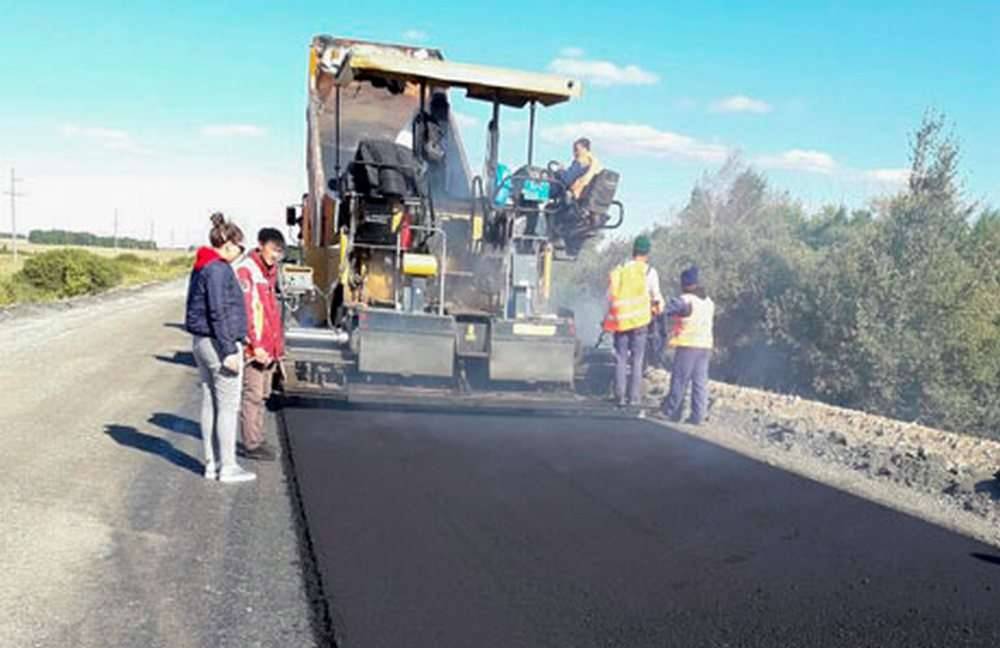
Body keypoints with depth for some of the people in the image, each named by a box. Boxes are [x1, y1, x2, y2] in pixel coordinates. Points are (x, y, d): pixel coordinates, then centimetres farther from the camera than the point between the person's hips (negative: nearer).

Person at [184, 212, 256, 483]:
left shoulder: (200, 268, 14)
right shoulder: (219, 270, -17)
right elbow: (219, 313, -21)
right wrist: (229, 352, -20)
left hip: (201, 341, 10)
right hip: (219, 343, -10)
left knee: (210, 404, 13)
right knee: (228, 406, -2)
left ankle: (211, 464, 20)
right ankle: (227, 467, 4)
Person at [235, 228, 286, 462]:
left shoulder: (270, 271, 14)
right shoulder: (245, 270, -13)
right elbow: (245, 311, -18)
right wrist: (255, 345, -20)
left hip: (269, 347, 8)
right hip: (254, 347, -8)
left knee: (262, 394, 14)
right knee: (253, 394, -3)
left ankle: (257, 439, 24)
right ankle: (251, 444, 5)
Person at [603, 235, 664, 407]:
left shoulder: (617, 271, 9)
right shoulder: (648, 271, 0)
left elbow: (609, 298, 9)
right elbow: (656, 296, 6)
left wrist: (608, 320, 16)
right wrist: (658, 307, 27)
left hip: (619, 321, 2)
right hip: (639, 321, -2)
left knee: (620, 359, 7)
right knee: (636, 360, 3)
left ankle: (620, 396, 4)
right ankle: (634, 397, 1)